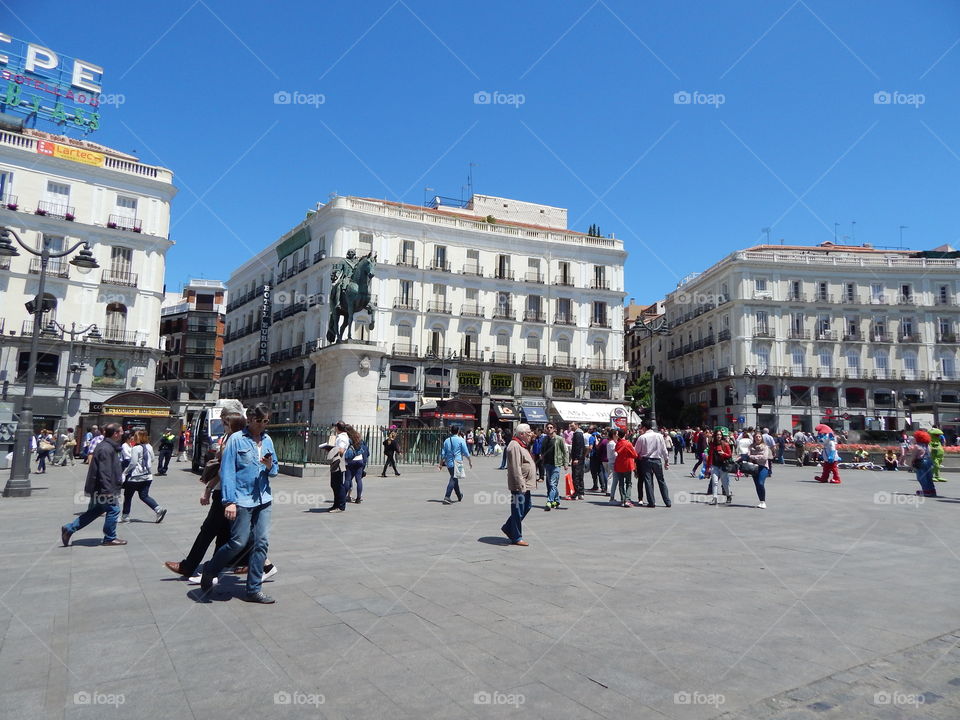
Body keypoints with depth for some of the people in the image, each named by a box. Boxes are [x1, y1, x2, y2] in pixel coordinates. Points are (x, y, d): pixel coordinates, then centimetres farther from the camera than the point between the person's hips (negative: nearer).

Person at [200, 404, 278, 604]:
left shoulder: (267, 440, 11)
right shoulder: (236, 439, -6)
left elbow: (275, 470, 18)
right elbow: (227, 472, -9)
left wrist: (270, 466, -6)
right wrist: (229, 501, -15)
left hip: (263, 499, 6)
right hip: (242, 500, -5)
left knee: (262, 542, 3)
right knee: (238, 542, -3)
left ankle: (253, 590, 12)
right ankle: (209, 571, 25)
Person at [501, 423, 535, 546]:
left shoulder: (521, 446, 17)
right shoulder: (515, 446, -18)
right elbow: (516, 468, -23)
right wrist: (521, 485, -24)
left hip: (525, 485, 11)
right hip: (519, 486, -11)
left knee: (526, 507, 18)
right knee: (518, 511, -1)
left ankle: (508, 528, 29)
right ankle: (516, 538, 9)